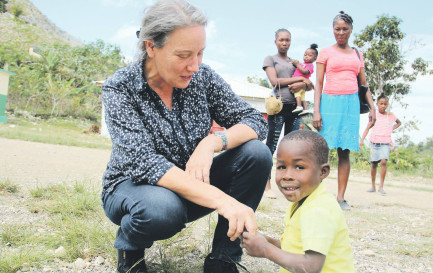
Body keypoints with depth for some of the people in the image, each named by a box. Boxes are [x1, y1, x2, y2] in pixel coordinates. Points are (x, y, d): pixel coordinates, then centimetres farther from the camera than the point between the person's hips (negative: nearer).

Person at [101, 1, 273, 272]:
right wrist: (220, 199, -43)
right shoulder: (120, 88, -20)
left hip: (190, 185, 4)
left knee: (257, 153, -19)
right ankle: (129, 246, -2)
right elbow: (142, 162, -31)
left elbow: (256, 121, -9)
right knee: (162, 208, -39)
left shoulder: (202, 77, -9)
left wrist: (212, 142, -31)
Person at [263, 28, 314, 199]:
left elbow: (310, 86, 15)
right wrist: (301, 79, -4)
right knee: (271, 146, -8)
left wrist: (302, 85, -9)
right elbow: (274, 81, -6)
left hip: (294, 107, 5)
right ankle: (267, 187, -7)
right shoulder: (270, 59, 10)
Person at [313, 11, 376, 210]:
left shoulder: (357, 55, 18)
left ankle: (341, 197, 2)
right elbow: (318, 83, 2)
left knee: (345, 151, 0)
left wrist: (372, 107, 10)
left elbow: (364, 84, 20)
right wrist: (316, 110, -8)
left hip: (351, 104, 3)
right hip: (330, 103, -3)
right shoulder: (325, 53, 8)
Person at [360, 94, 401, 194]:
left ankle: (381, 187, -14)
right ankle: (373, 186, 18)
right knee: (374, 164, 5)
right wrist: (361, 140, -7)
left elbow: (399, 123, 28)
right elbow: (367, 128, 2)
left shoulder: (391, 115, 8)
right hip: (374, 142, 1)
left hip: (385, 143, 0)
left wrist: (392, 129, 9)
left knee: (383, 161, -19)